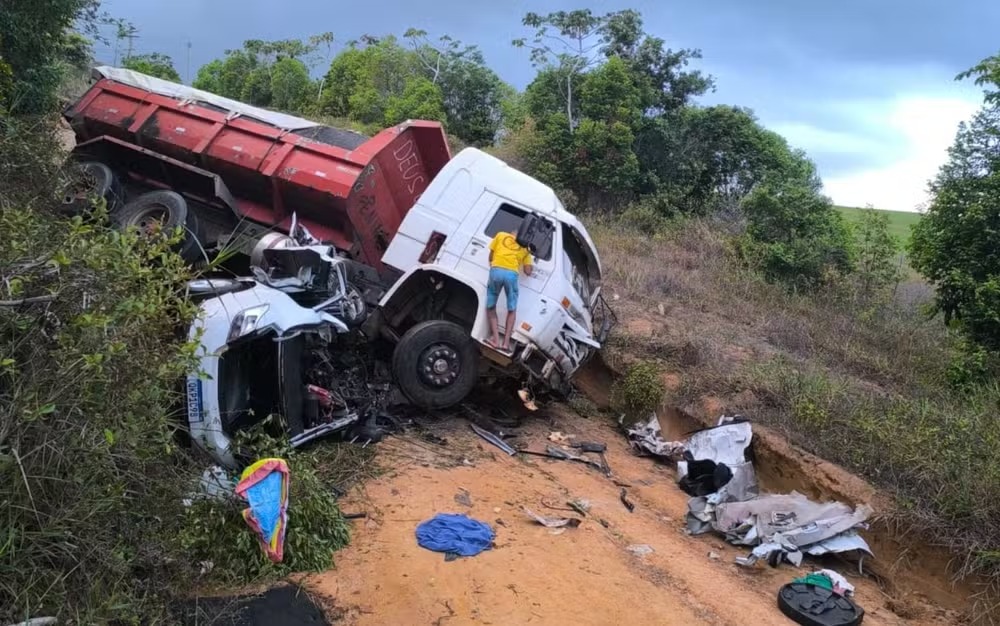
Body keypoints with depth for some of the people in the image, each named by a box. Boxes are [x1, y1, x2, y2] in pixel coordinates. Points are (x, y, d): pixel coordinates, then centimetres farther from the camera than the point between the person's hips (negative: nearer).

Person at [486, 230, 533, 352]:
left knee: (491, 307, 15)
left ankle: (496, 340, 3)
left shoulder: (501, 235, 26)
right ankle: (506, 342, 9)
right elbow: (528, 272, 19)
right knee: (512, 310, 17)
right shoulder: (525, 247, 25)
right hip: (512, 274, 0)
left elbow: (491, 256, 25)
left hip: (496, 270, 0)